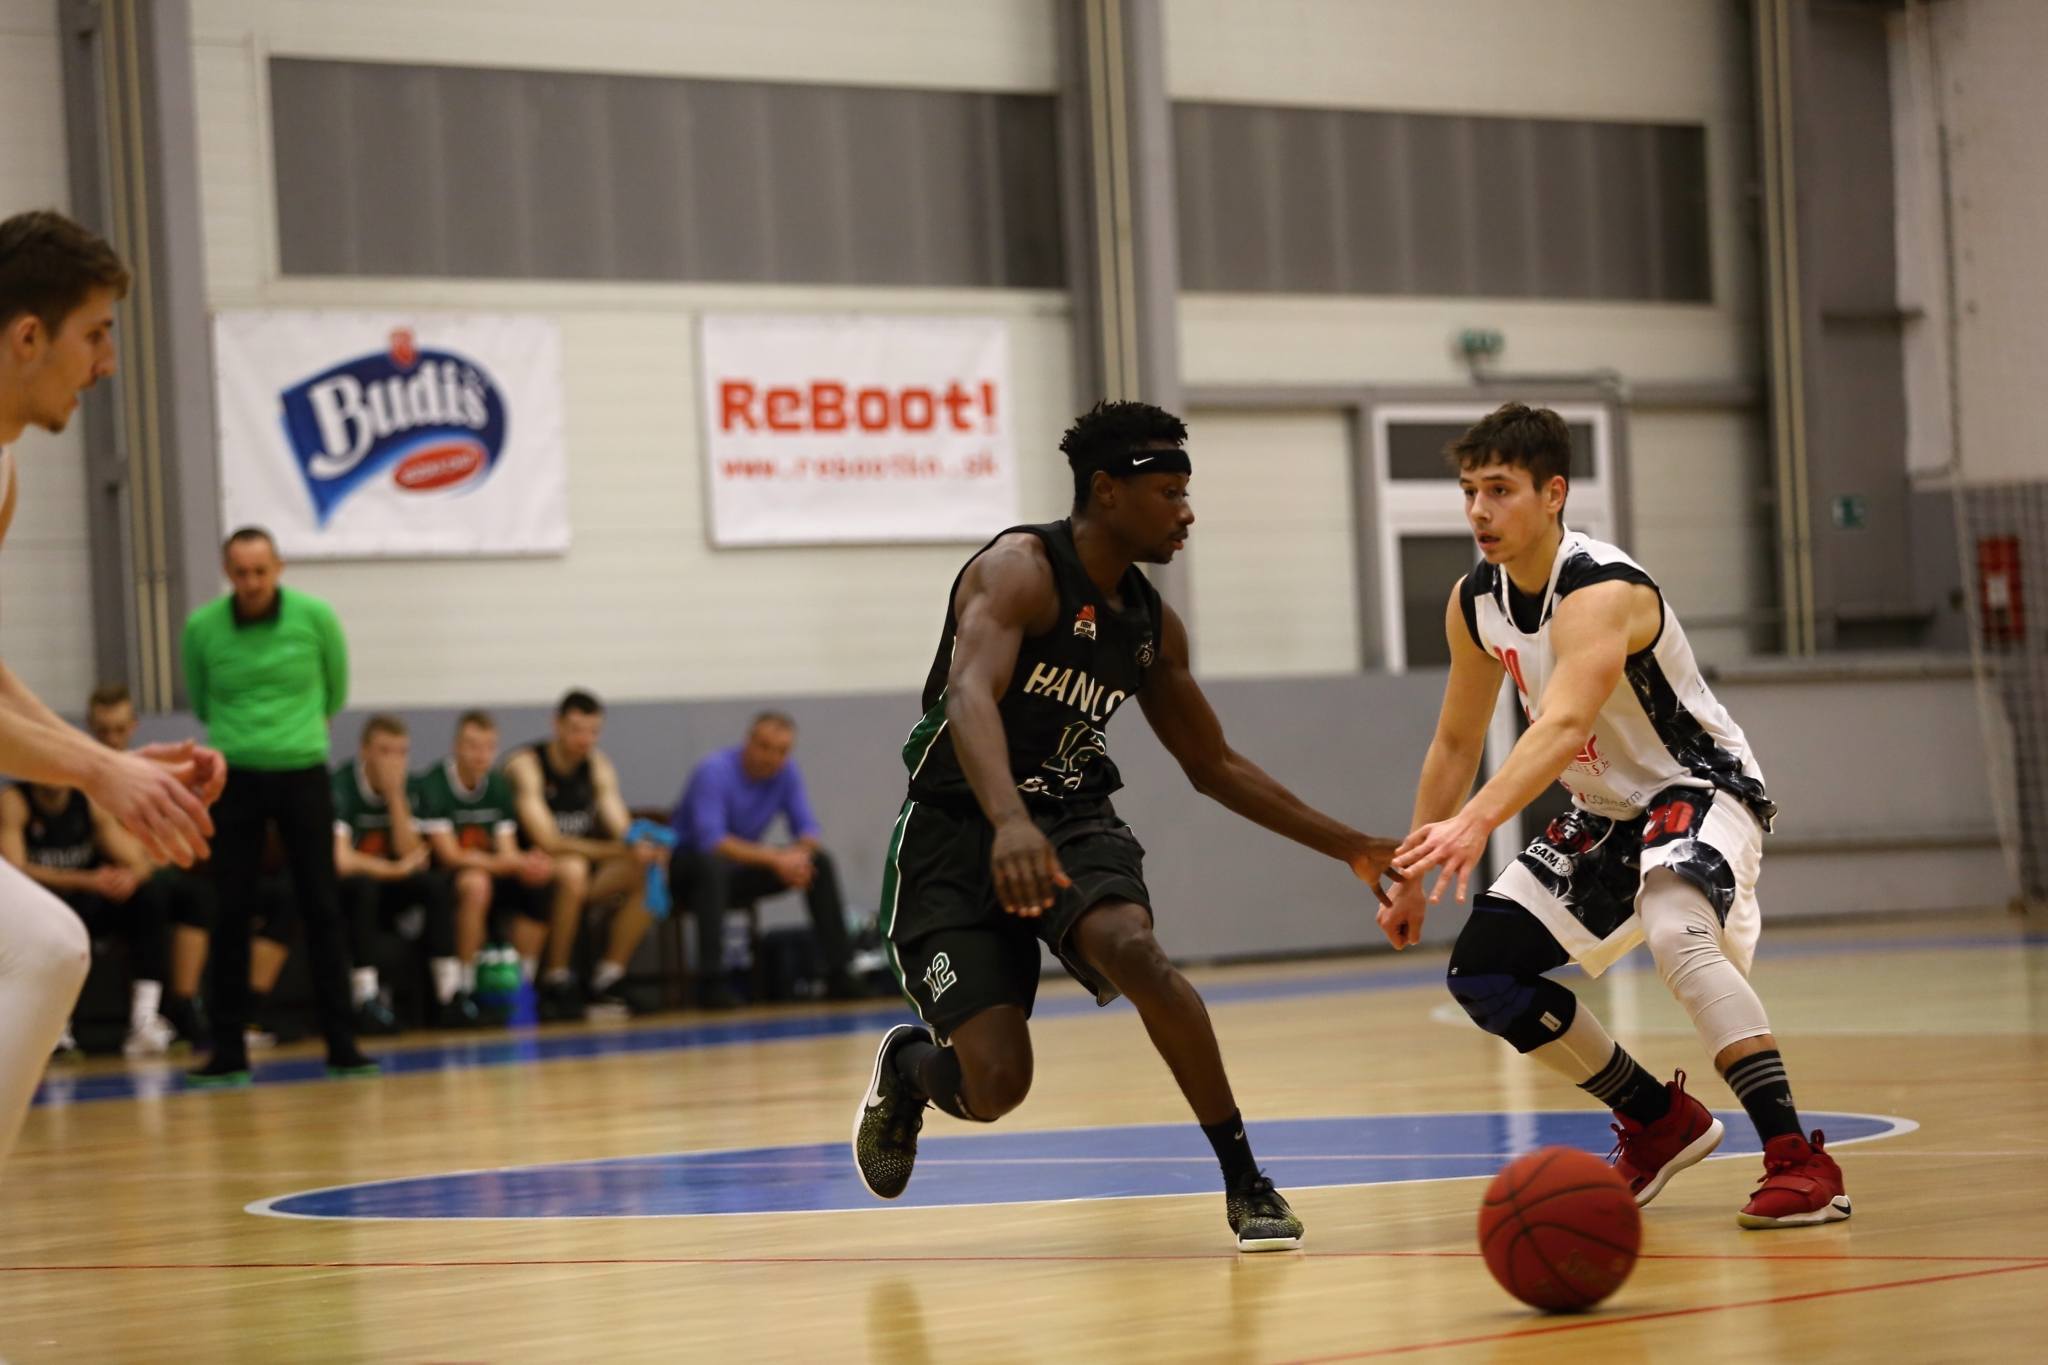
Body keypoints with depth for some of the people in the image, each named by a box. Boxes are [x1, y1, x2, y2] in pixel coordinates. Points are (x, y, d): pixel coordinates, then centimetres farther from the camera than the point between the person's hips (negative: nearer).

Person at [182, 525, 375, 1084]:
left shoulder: (315, 617, -6)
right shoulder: (202, 627, -4)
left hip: (302, 772, 0)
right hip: (235, 778, 0)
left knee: (322, 909, 0)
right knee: (233, 913, -1)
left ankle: (341, 1043, 4)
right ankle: (228, 1049, 5)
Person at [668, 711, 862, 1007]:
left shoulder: (786, 771, -4)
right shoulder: (715, 771, -23)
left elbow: (806, 828, -1)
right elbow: (711, 841, -34)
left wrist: (801, 854, -26)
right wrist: (772, 857, -41)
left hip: (740, 867, 7)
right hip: (687, 863, -7)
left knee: (820, 862, -8)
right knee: (713, 864, -41)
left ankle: (837, 974, -7)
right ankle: (710, 983, -42)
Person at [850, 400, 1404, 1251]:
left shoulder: (1152, 625, 9)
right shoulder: (1020, 569, -14)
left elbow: (1215, 767, 20)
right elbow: (971, 694, -32)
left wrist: (1349, 848, 15)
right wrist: (1010, 823, -50)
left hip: (1074, 824, 5)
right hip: (958, 833, -4)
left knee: (1131, 951, -30)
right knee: (995, 1086, -14)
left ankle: (1247, 1184, -22)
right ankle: (907, 1068, 24)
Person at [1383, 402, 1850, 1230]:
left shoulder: (1600, 592, -30)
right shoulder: (1474, 603, -4)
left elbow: (1564, 726, -47)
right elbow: (1456, 744, 10)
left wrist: (1476, 823, -61)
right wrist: (1414, 875, 11)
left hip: (1701, 789, -9)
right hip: (1605, 813, 9)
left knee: (1677, 935, -37)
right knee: (1480, 973, 2)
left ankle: (1798, 1160, -32)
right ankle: (1660, 1123, 19)